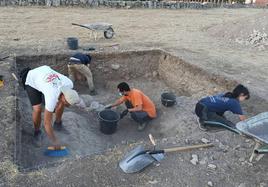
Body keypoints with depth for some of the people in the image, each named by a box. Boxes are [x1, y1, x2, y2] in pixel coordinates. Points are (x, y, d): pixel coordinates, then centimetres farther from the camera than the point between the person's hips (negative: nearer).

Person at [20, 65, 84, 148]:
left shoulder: (69, 84, -27)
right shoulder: (52, 98, -40)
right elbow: (47, 123, -31)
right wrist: (55, 141, -23)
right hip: (31, 81, -5)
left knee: (61, 103, -3)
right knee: (38, 109, -19)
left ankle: (57, 123, 21)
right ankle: (37, 131, 9)